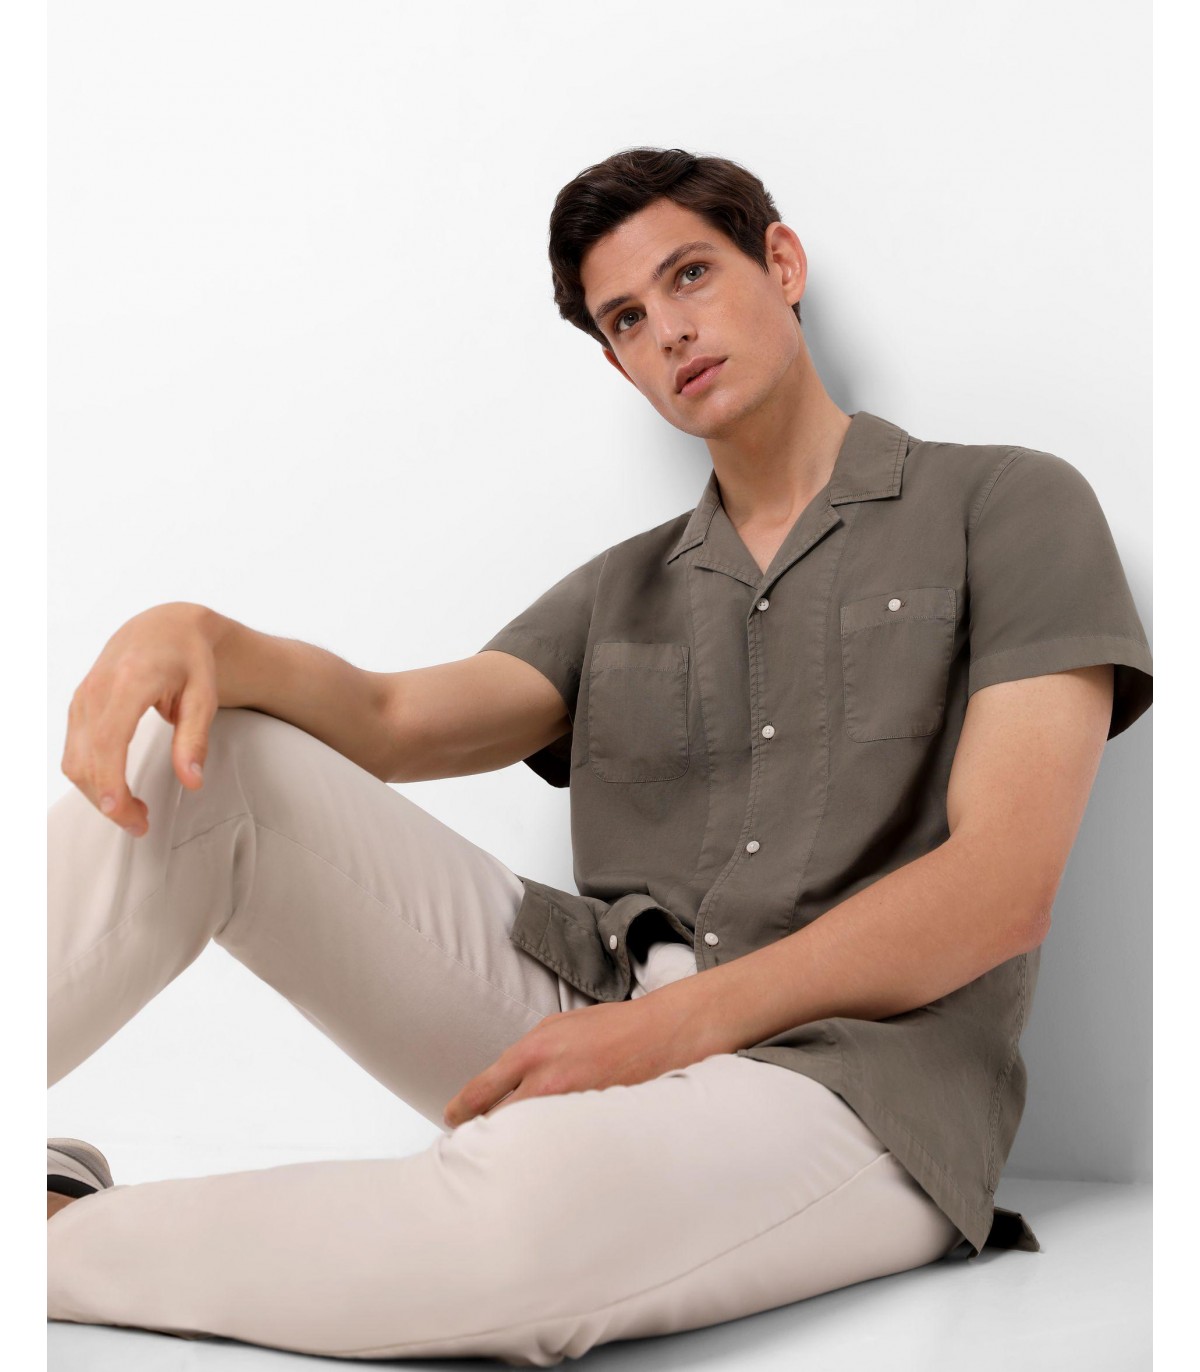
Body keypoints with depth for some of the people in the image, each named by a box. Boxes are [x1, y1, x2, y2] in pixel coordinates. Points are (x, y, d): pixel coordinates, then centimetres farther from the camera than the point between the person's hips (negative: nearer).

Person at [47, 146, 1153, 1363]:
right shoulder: (623, 591, 21)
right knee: (192, 754, -12)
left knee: (533, 1198, -40)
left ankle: (52, 1234, -18)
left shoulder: (1007, 507, 5)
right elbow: (392, 725, 6)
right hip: (577, 997, 5)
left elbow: (1002, 886, -7)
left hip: (844, 1067, -4)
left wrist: (671, 1026, -15)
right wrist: (204, 636, -17)